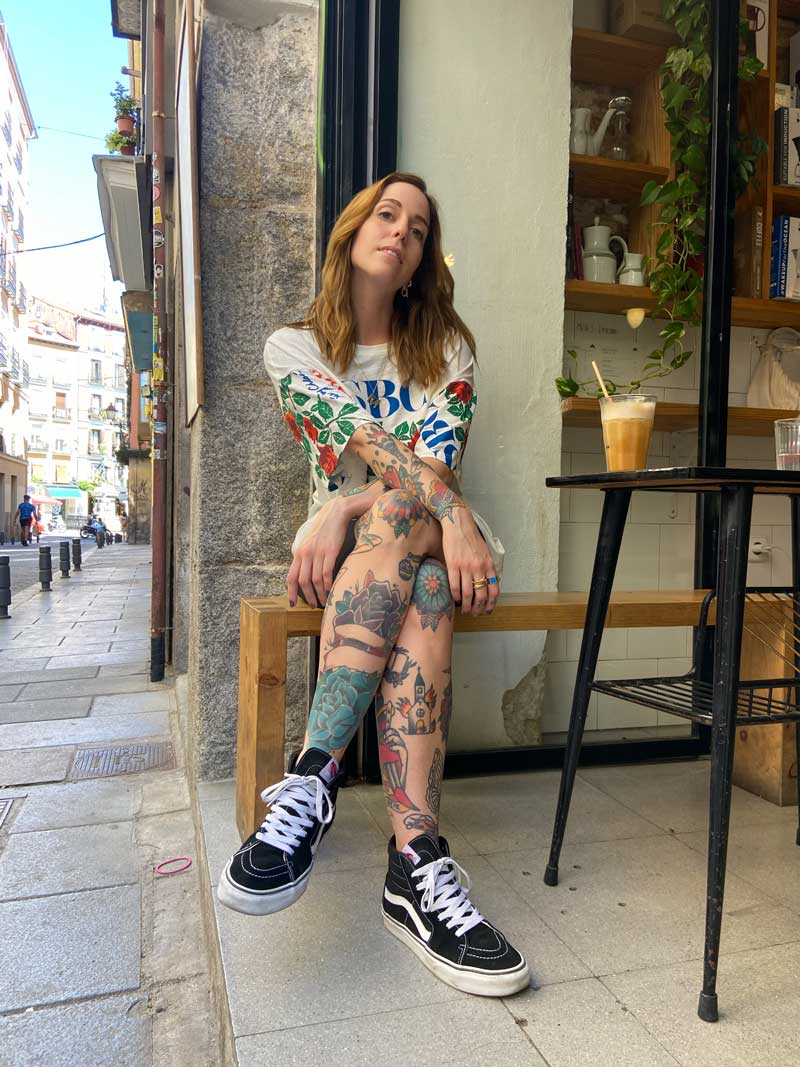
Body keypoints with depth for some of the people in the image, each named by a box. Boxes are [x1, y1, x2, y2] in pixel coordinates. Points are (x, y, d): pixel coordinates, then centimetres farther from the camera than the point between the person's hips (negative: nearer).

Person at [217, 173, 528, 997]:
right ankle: (419, 860, -41)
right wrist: (454, 517, -29)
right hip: (341, 544, -1)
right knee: (419, 592, -36)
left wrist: (345, 511, -23)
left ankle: (313, 778, -41)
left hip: (439, 540, 1)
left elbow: (438, 461, -5)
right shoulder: (293, 346, 8)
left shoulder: (446, 349, 13)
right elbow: (368, 444, -11)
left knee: (393, 522, -35)